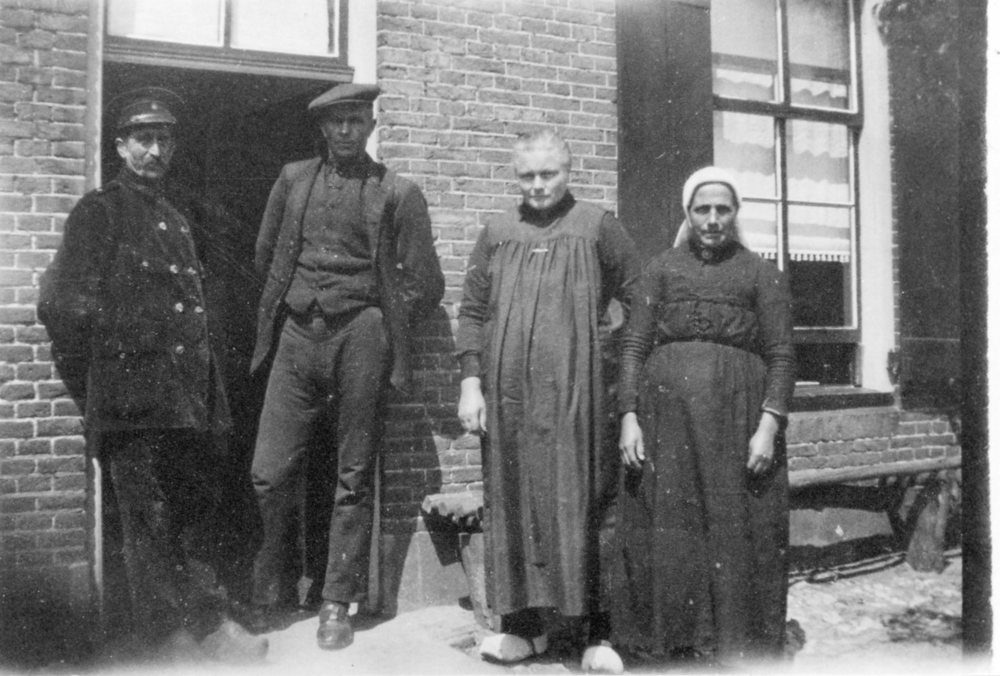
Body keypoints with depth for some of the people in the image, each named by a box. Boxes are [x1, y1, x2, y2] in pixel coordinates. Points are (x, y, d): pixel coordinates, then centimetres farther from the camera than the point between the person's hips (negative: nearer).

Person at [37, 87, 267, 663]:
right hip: (133, 392, -5)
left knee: (203, 507, 9)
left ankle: (209, 623, 22)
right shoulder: (100, 210, 2)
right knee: (150, 519, -1)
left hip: (195, 391, 6)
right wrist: (89, 382, 0)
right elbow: (62, 302, -2)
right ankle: (170, 638, 8)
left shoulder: (186, 211, 19)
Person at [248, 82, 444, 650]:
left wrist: (380, 323, 5)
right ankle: (270, 597, 20)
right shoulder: (294, 178, 14)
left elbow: (424, 286, 4)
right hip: (296, 334, 3)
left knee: (354, 478, 3)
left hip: (359, 337, -2)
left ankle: (338, 605, 14)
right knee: (270, 473, 0)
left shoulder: (397, 192, 4)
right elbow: (266, 254, 24)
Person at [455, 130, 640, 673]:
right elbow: (472, 312, 11)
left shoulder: (597, 227, 5)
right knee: (514, 505, 7)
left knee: (583, 504, 0)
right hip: (508, 396, 3)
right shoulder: (496, 233, 13)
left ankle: (600, 632, 11)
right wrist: (471, 382, 2)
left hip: (575, 393, -3)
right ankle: (524, 621, 20)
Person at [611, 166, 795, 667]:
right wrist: (629, 417, -3)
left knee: (735, 531, 1)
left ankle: (736, 647, 14)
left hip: (736, 416, -1)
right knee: (667, 528, 5)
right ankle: (673, 639, 18)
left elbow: (781, 357, 2)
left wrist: (768, 426, -9)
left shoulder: (762, 274, 9)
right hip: (665, 415, 2)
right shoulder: (661, 269, 13)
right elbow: (633, 345, 7)